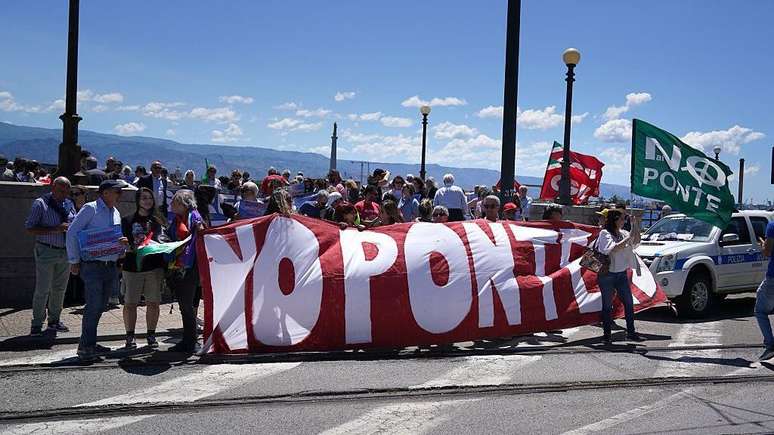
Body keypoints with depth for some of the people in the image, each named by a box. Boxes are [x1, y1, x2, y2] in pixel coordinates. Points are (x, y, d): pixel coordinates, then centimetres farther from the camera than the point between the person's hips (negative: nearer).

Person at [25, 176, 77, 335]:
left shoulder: (69, 204, 9)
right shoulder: (41, 203, -8)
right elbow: (30, 228, -13)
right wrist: (55, 229, -22)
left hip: (66, 251, 5)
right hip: (46, 251, -5)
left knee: (60, 288, 13)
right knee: (42, 289, -2)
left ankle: (54, 320, 26)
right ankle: (37, 324, 10)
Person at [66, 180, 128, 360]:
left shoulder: (116, 213, 17)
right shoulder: (91, 209, -6)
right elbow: (72, 232, -9)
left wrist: (123, 242, -2)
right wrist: (74, 261, -10)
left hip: (111, 266, 7)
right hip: (93, 265, -7)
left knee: (101, 306, 11)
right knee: (94, 305, -11)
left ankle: (89, 343, 21)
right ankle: (85, 346, -2)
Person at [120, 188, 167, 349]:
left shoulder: (158, 221, 12)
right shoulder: (128, 220, 7)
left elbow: (165, 241, 12)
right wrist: (131, 248, -14)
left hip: (154, 266, 1)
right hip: (132, 266, -1)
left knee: (153, 302, 2)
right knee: (130, 303, 0)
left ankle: (151, 335, 14)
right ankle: (130, 336, 10)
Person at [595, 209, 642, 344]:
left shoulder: (623, 233, 7)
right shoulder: (604, 233, -11)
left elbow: (637, 241, 3)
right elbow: (614, 248, -24)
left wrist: (635, 225, -6)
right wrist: (629, 237, -22)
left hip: (622, 273, 6)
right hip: (607, 274, -6)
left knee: (629, 303, 5)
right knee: (607, 305, 3)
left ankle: (631, 332, 13)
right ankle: (607, 334, 11)